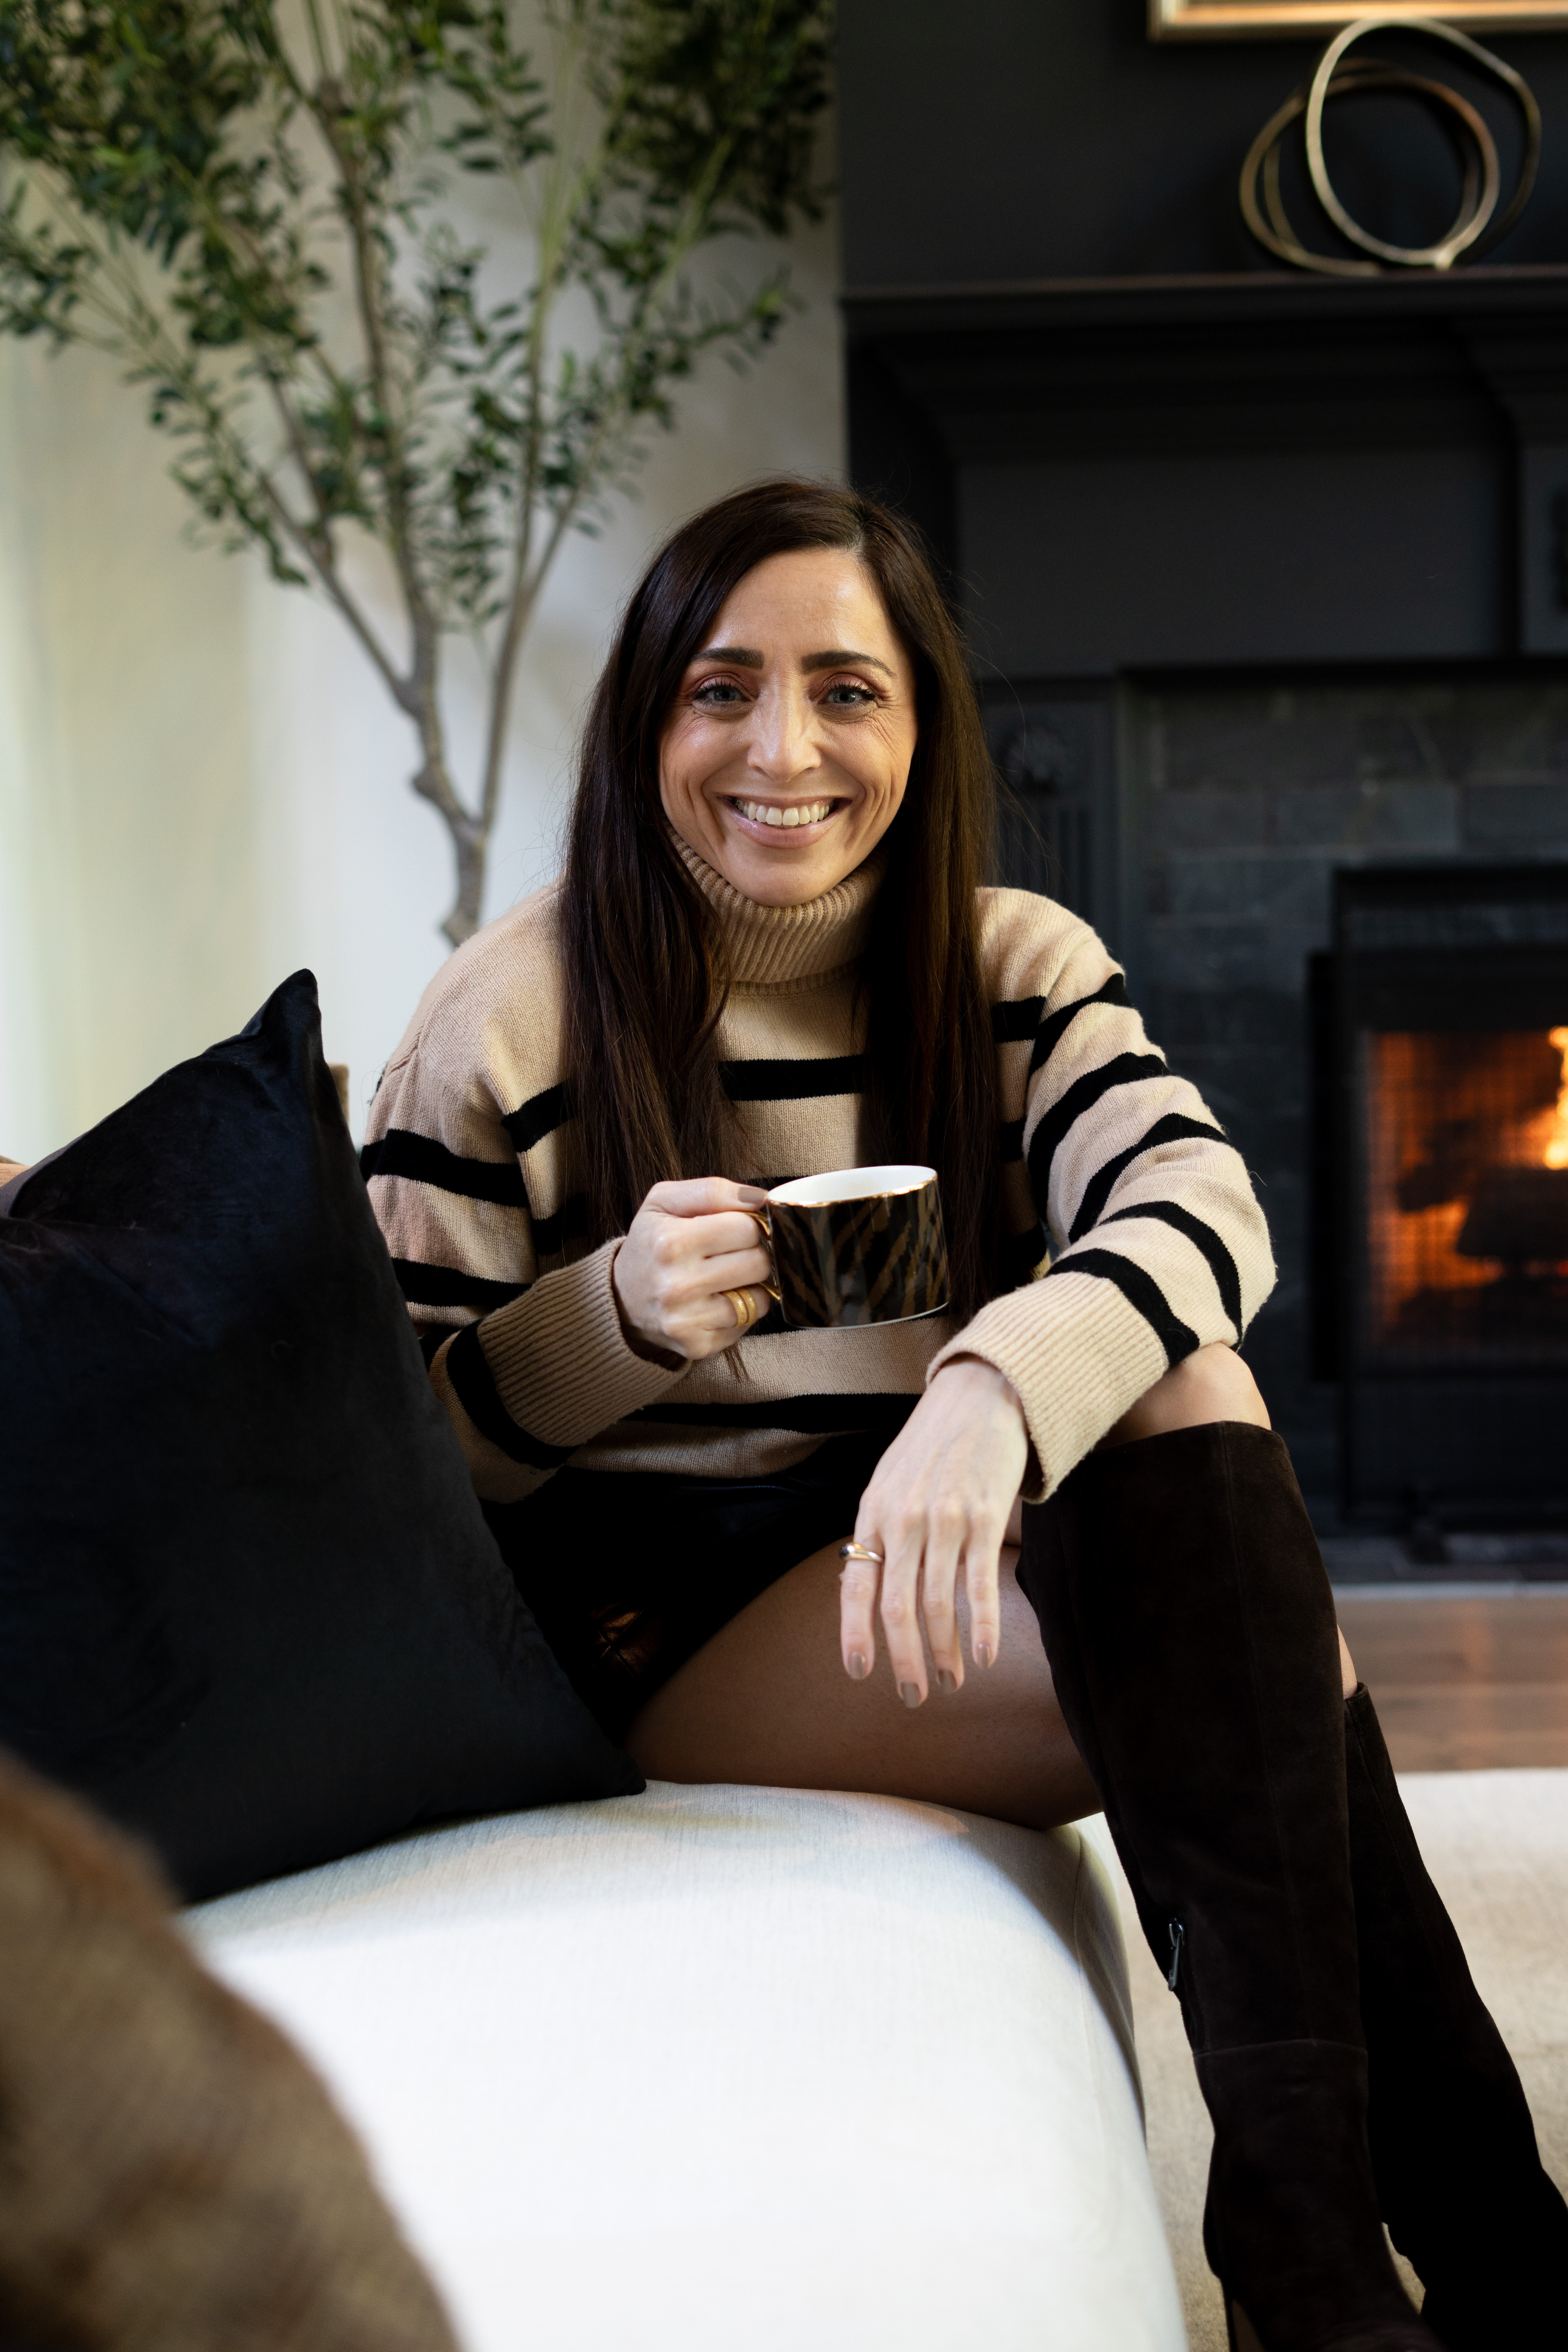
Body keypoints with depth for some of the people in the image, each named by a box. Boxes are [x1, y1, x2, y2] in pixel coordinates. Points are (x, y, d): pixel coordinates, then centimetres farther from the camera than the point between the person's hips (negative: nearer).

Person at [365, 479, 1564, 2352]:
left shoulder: (1021, 973, 5)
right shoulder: (507, 1024, -4)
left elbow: (1201, 1210, -17)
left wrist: (992, 1390, -39)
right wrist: (618, 1313, -23)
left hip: (936, 1564, 4)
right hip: (656, 1622, -4)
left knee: (1177, 1375, -29)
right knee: (1260, 1658, -25)